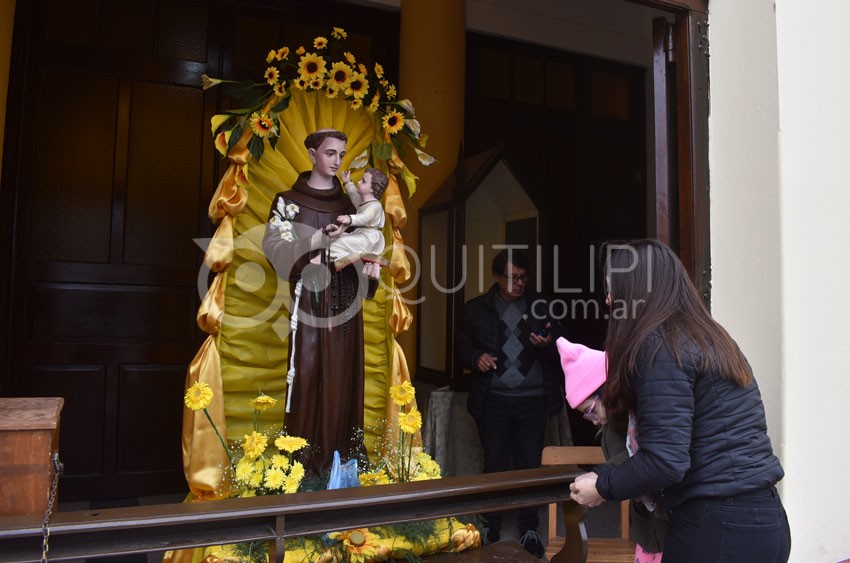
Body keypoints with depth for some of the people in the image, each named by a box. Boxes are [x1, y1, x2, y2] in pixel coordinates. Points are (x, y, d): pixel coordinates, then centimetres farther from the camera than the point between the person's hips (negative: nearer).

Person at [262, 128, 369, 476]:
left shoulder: (349, 202, 14)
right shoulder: (289, 200, 3)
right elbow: (275, 248, -8)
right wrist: (316, 242, -21)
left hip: (345, 303, 4)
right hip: (309, 299, -4)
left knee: (343, 377, 3)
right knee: (309, 376, -6)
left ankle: (340, 458, 11)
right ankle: (305, 460, 3)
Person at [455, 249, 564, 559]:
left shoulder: (541, 306, 5)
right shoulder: (476, 308, 4)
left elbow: (560, 349, 7)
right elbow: (461, 346, 9)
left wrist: (548, 344, -15)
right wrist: (476, 357, -12)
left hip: (533, 400, 0)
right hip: (493, 400, 0)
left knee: (529, 463, 6)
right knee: (494, 463, 9)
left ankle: (529, 528, 22)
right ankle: (492, 524, 25)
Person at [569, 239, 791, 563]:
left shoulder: (659, 345, -16)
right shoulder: (706, 336, 12)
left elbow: (665, 461, -21)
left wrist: (602, 486, -7)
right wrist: (614, 408, 25)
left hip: (716, 528, -9)